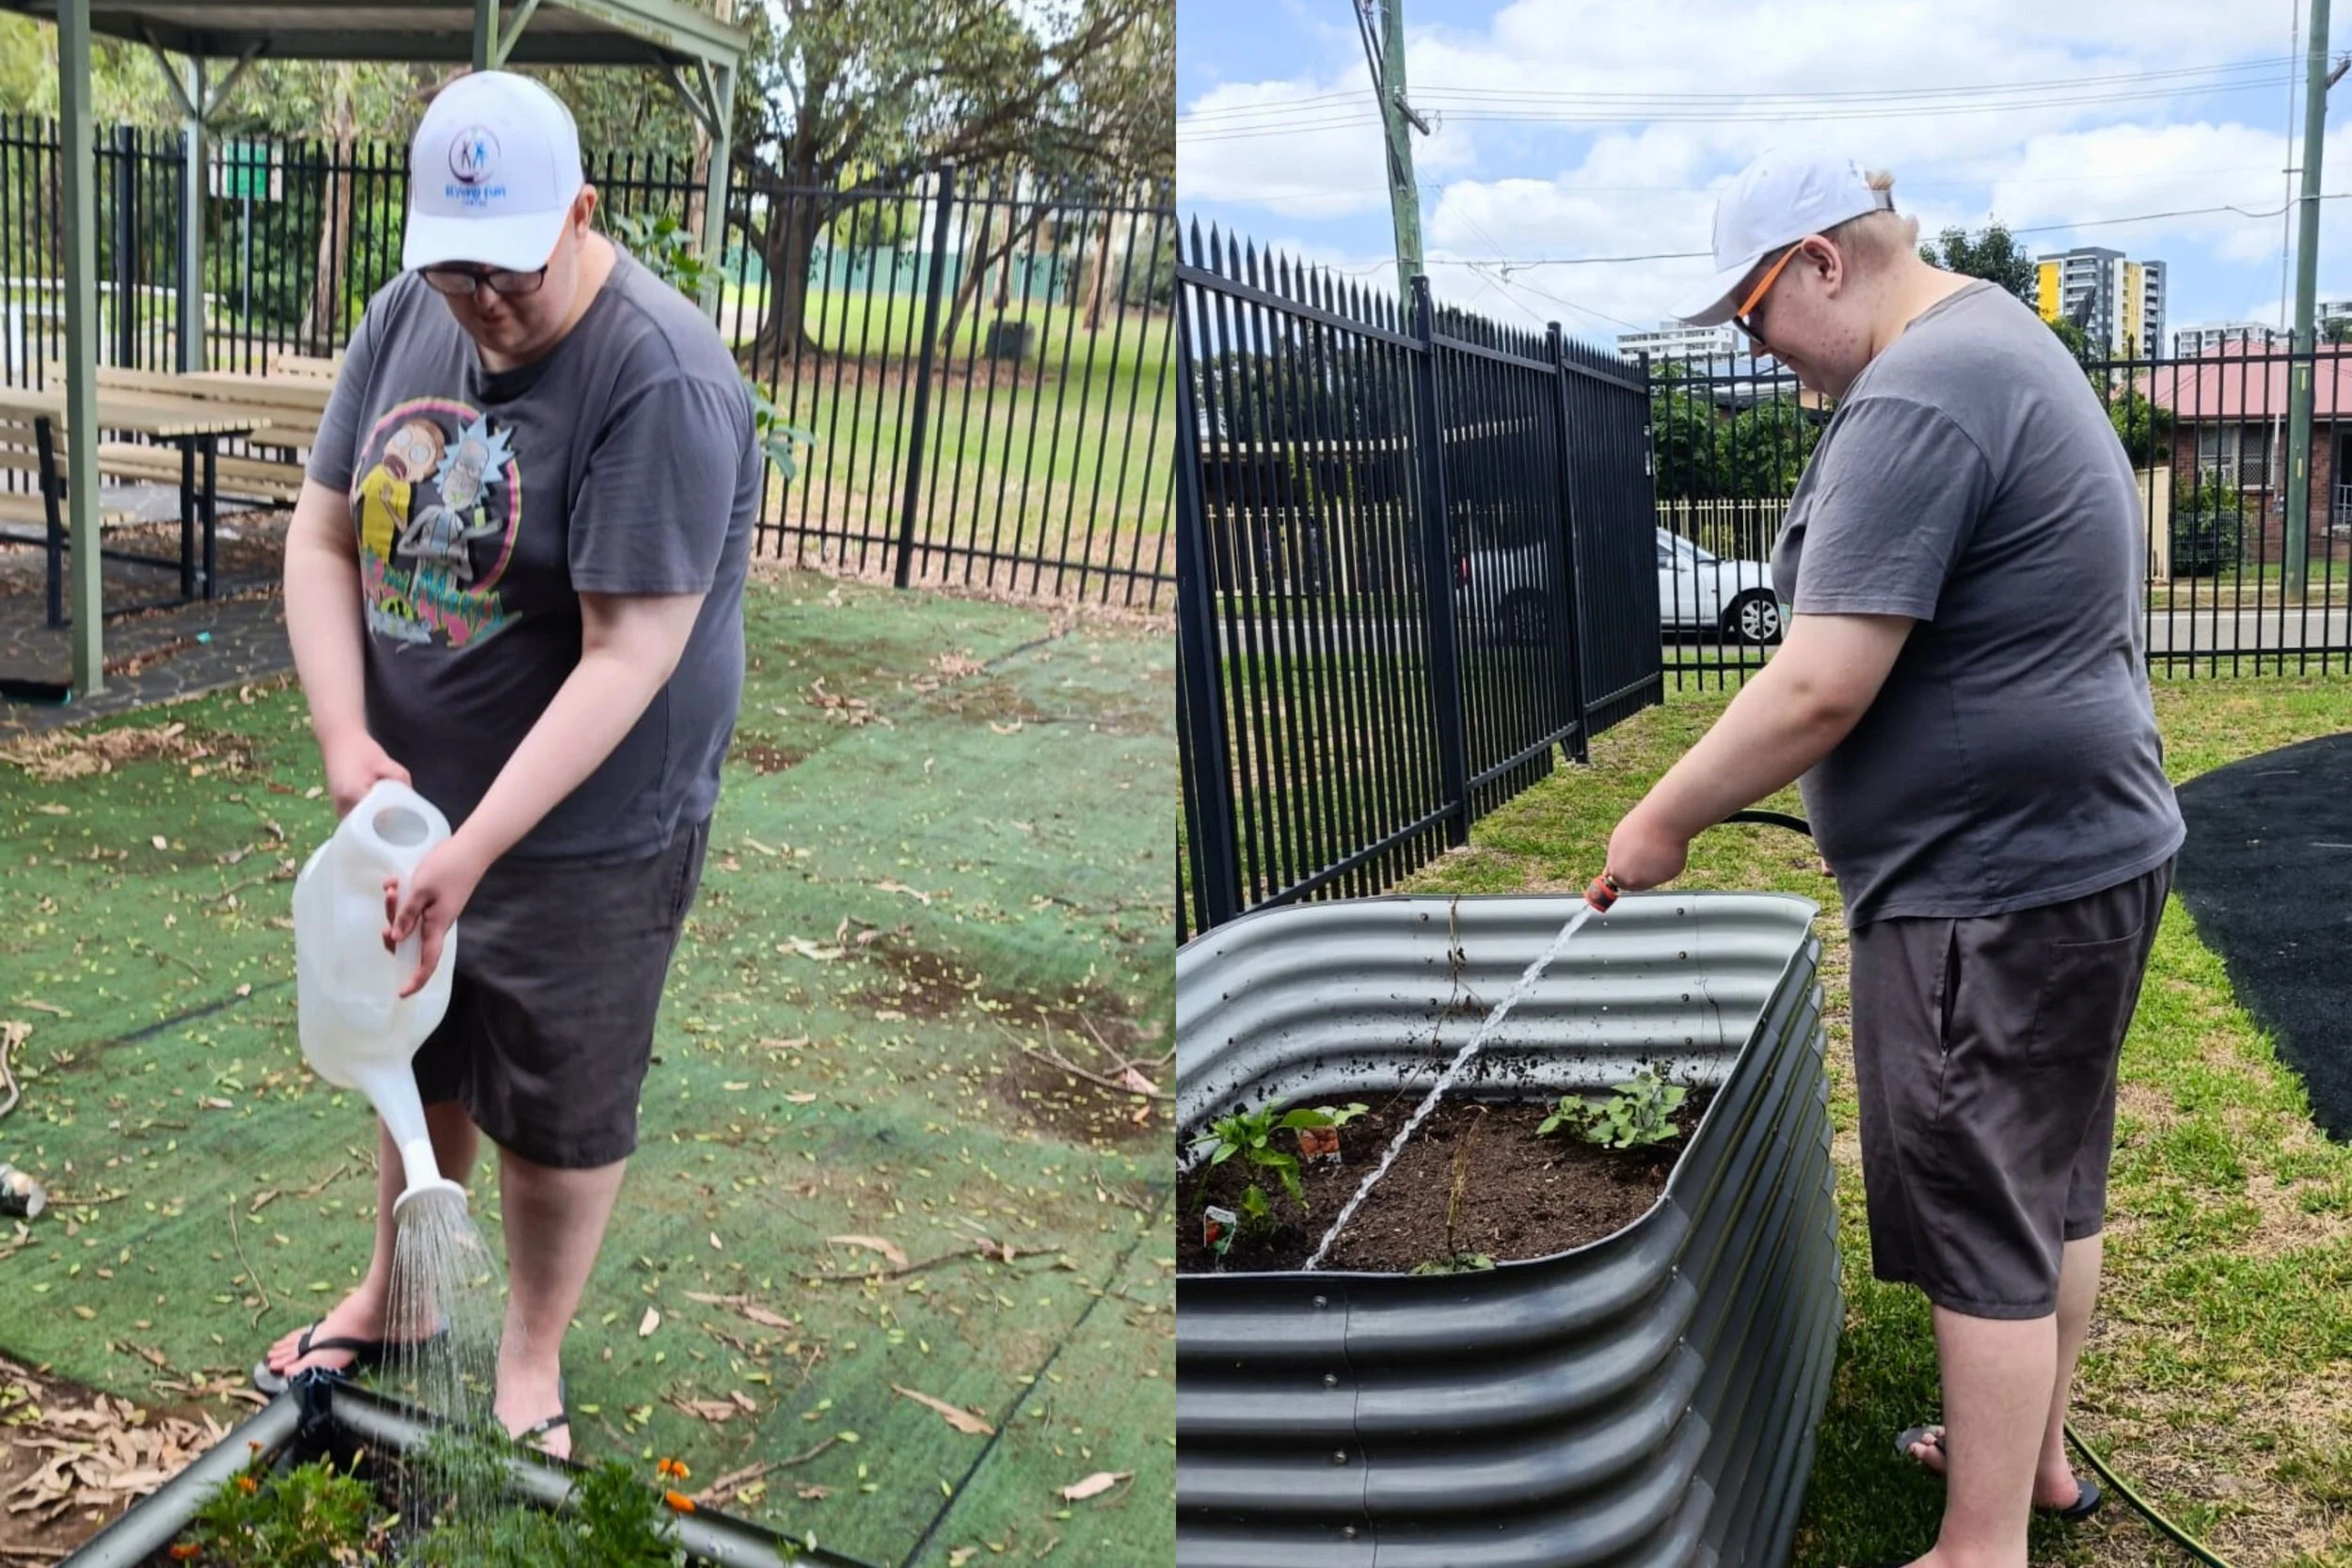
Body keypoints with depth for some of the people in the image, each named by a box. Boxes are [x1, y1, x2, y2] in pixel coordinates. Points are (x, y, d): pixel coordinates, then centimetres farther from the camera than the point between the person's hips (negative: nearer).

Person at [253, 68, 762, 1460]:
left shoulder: (660, 381, -25)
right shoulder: (409, 315, -2)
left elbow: (627, 659, -27)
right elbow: (324, 535, 2)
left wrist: (473, 849, -28)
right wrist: (345, 736, -12)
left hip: (589, 831, -6)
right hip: (414, 795, 6)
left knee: (556, 1111, 11)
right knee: (422, 1057, 23)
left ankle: (532, 1359, 35)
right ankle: (390, 1299, 47)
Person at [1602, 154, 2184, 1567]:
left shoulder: (1913, 402, -21)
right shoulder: (2007, 340, 13)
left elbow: (1819, 690, -25)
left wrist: (1667, 820, -13)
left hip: (1993, 884, -11)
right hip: (2093, 847, 11)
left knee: (1987, 1227, 0)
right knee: (2055, 1185, 21)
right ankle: (2036, 1455, 38)